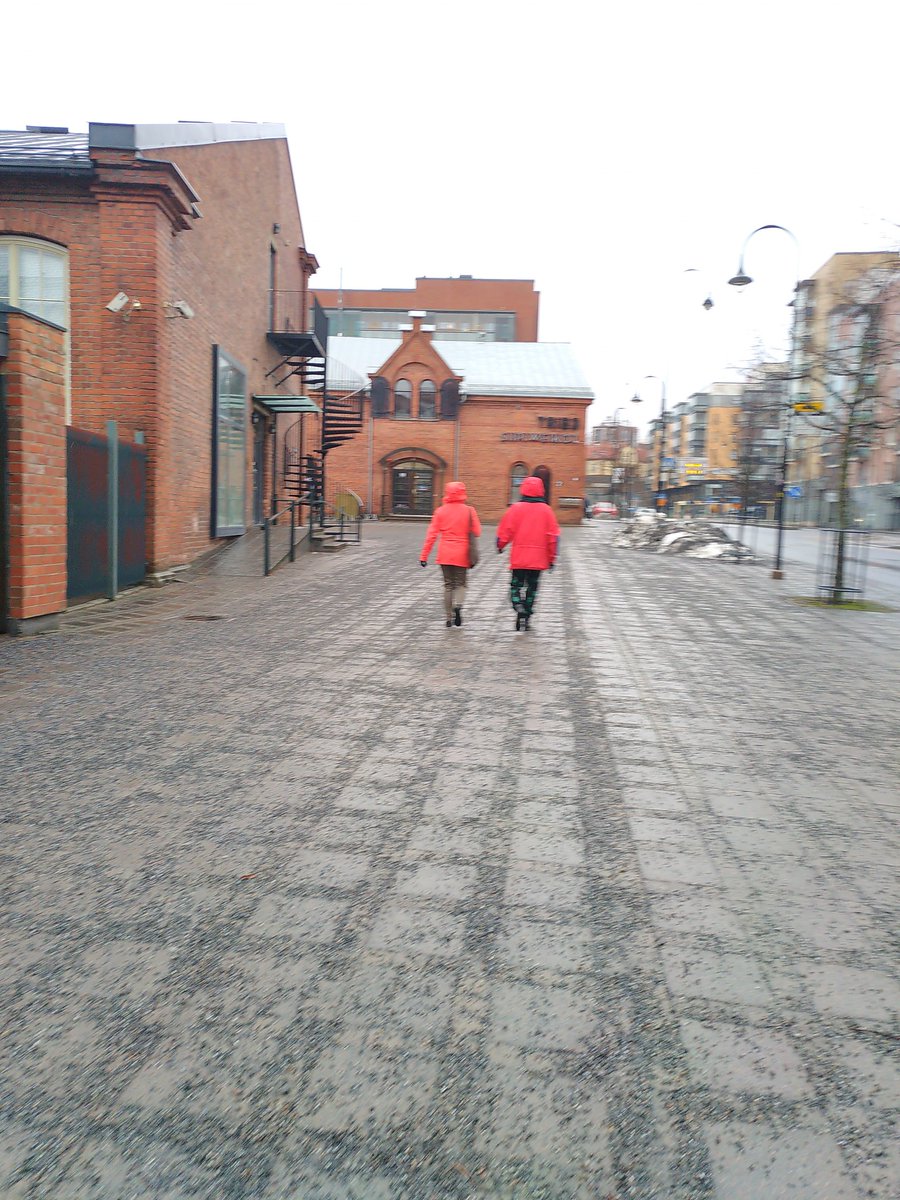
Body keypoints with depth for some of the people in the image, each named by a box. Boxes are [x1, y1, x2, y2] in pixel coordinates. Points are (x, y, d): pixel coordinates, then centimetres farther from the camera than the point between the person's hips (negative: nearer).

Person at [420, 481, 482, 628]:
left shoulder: (440, 511, -1)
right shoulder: (469, 511, -5)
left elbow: (432, 534, -2)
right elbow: (477, 532, -3)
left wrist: (424, 555, 0)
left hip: (445, 555, 1)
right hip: (462, 555, -1)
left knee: (448, 585, 12)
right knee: (460, 583, 10)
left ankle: (449, 617, 11)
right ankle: (458, 606, -18)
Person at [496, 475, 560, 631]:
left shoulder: (515, 508, -5)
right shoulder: (546, 510, 0)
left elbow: (504, 531, -2)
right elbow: (553, 536, 2)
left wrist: (500, 546, 18)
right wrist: (552, 558, 10)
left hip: (518, 558, -2)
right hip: (538, 559, 2)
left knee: (516, 585, 8)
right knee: (532, 588, 14)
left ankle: (520, 610, -15)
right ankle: (526, 617, 17)